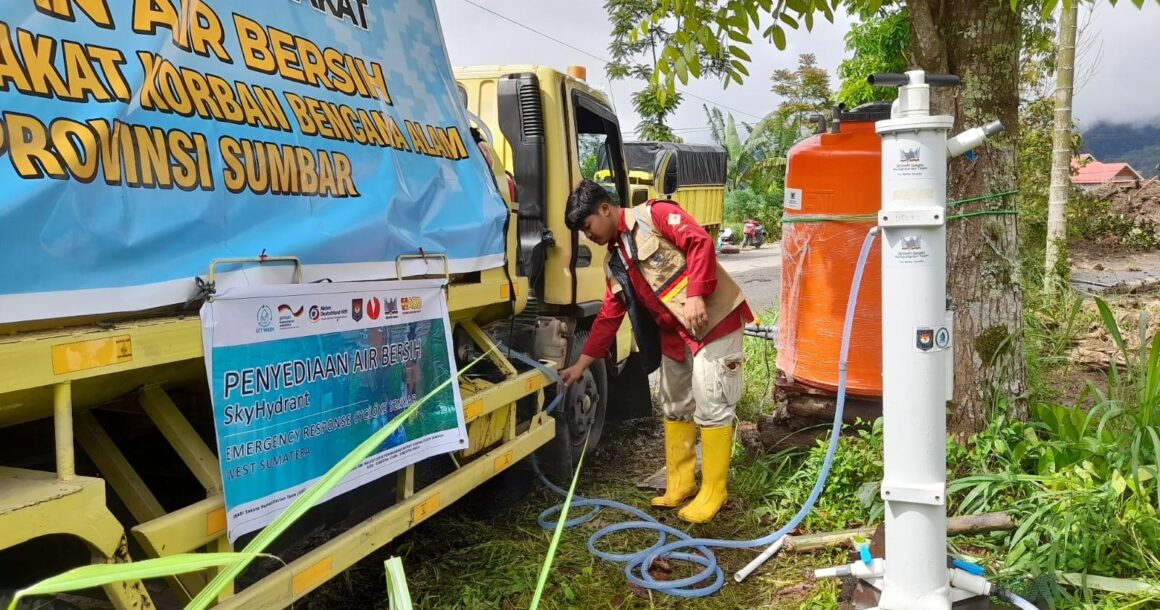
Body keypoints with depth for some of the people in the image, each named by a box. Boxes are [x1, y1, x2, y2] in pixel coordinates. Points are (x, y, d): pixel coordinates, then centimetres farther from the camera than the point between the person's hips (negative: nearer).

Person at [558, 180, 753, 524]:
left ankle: (713, 492, 7)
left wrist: (695, 295, -28)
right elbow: (608, 317, 16)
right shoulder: (616, 262, 15)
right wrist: (581, 364, 15)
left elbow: (700, 242, -18)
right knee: (675, 408, 14)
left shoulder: (656, 215, -7)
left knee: (711, 408, -4)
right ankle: (680, 485, 27)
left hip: (714, 320, -9)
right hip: (674, 335, 9)